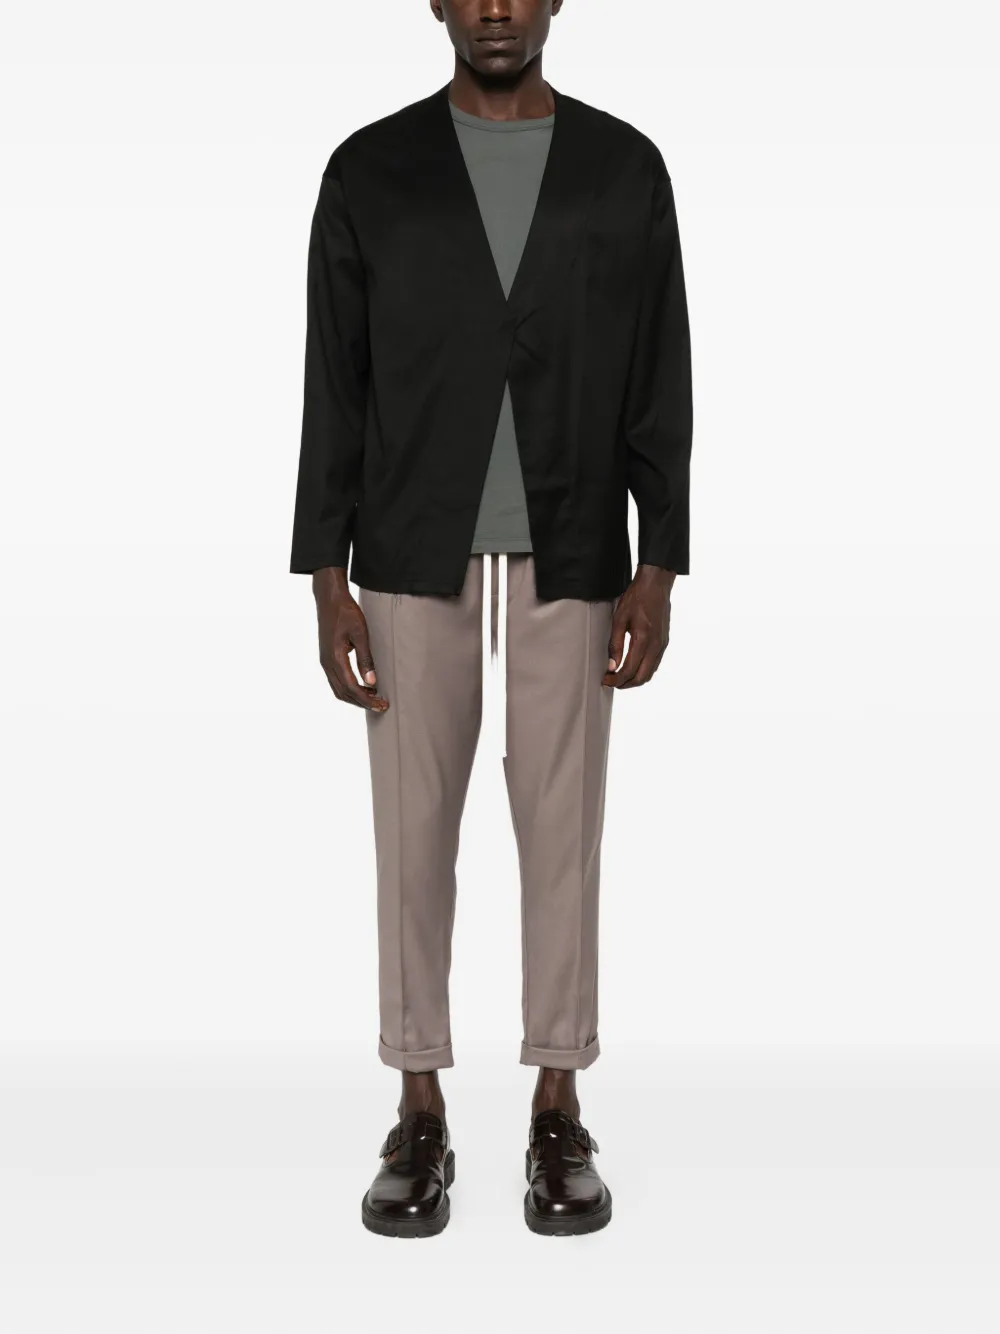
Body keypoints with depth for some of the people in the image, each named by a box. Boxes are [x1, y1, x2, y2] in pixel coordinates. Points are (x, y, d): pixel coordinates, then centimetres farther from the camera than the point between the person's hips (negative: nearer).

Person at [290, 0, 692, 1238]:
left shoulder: (625, 168, 3)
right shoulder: (369, 169, 1)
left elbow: (659, 387, 2)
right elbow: (334, 387, 0)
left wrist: (657, 572, -4)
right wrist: (328, 584, -6)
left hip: (569, 563, 0)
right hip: (415, 561, 0)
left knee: (562, 834, 6)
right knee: (415, 835, 5)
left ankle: (557, 1114, 20)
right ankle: (421, 1116, 19)